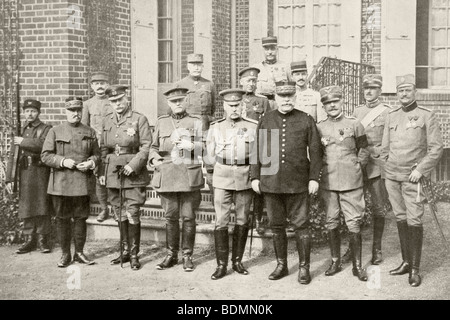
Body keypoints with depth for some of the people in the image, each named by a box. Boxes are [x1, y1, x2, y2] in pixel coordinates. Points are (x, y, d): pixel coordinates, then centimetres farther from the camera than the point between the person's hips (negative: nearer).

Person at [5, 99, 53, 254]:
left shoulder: (46, 129, 3)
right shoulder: (20, 131, 17)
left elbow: (44, 144, -19)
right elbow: (12, 156, 15)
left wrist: (24, 141, -12)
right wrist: (9, 179, 9)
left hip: (40, 173, -4)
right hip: (24, 174, 4)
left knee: (42, 207, -2)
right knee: (26, 207, 5)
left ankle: (42, 239, 6)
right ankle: (29, 240, 12)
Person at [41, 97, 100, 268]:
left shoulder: (90, 132, 9)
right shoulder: (55, 131, 4)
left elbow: (97, 155, 14)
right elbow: (45, 155, 0)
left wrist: (91, 162, -8)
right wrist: (63, 161, -14)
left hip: (82, 183, 1)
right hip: (60, 183, -1)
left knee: (81, 218, 6)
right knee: (63, 219, 5)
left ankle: (79, 252, 19)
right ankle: (65, 254, 16)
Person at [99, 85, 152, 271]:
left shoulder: (139, 119, -3)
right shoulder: (107, 121, 11)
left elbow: (146, 146, -8)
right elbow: (103, 148, 15)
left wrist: (133, 165, -18)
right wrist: (102, 172, 8)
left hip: (133, 174, -5)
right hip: (113, 173, 5)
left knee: (132, 215, -5)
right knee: (119, 215, 12)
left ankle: (134, 254, 6)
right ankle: (125, 251, 24)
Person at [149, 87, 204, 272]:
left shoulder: (196, 122, 6)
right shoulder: (161, 123, 13)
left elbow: (206, 148, 3)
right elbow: (153, 147, 19)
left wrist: (191, 146, -14)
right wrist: (155, 160, 0)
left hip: (190, 178, -2)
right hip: (167, 178, 2)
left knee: (188, 217, 1)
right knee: (170, 217, 7)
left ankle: (187, 256, 12)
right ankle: (171, 255, 18)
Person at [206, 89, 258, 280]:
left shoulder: (253, 127, 2)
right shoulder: (215, 128, 4)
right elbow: (210, 156, 11)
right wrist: (211, 177, 12)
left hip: (246, 179, 1)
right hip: (222, 179, 0)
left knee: (242, 221, 8)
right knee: (221, 221, -4)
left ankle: (237, 261, 22)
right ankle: (221, 265, 3)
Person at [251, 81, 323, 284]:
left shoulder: (306, 120, 2)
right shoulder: (266, 121, 9)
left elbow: (315, 151, 1)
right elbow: (257, 150, 9)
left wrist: (314, 178, -5)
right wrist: (255, 177, 4)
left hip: (298, 184, -2)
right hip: (271, 183, 3)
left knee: (301, 225, 1)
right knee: (276, 225, 10)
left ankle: (304, 268, 13)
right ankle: (281, 265, 23)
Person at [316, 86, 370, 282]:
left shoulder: (354, 124, 2)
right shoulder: (319, 127, 7)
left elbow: (363, 151, 8)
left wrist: (355, 168, 0)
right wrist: (322, 171, 6)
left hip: (351, 182, -2)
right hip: (328, 183, 3)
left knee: (354, 224, -2)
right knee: (331, 223, 8)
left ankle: (357, 265, 8)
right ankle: (335, 262, 21)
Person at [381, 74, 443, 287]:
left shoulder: (427, 116, -2)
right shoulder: (391, 117, 11)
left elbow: (437, 148, -6)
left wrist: (420, 170, -12)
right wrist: (388, 169, 11)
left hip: (412, 178, -4)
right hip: (391, 177, 4)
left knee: (414, 221, -5)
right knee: (400, 219, 10)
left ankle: (415, 269, 2)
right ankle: (406, 262, 20)